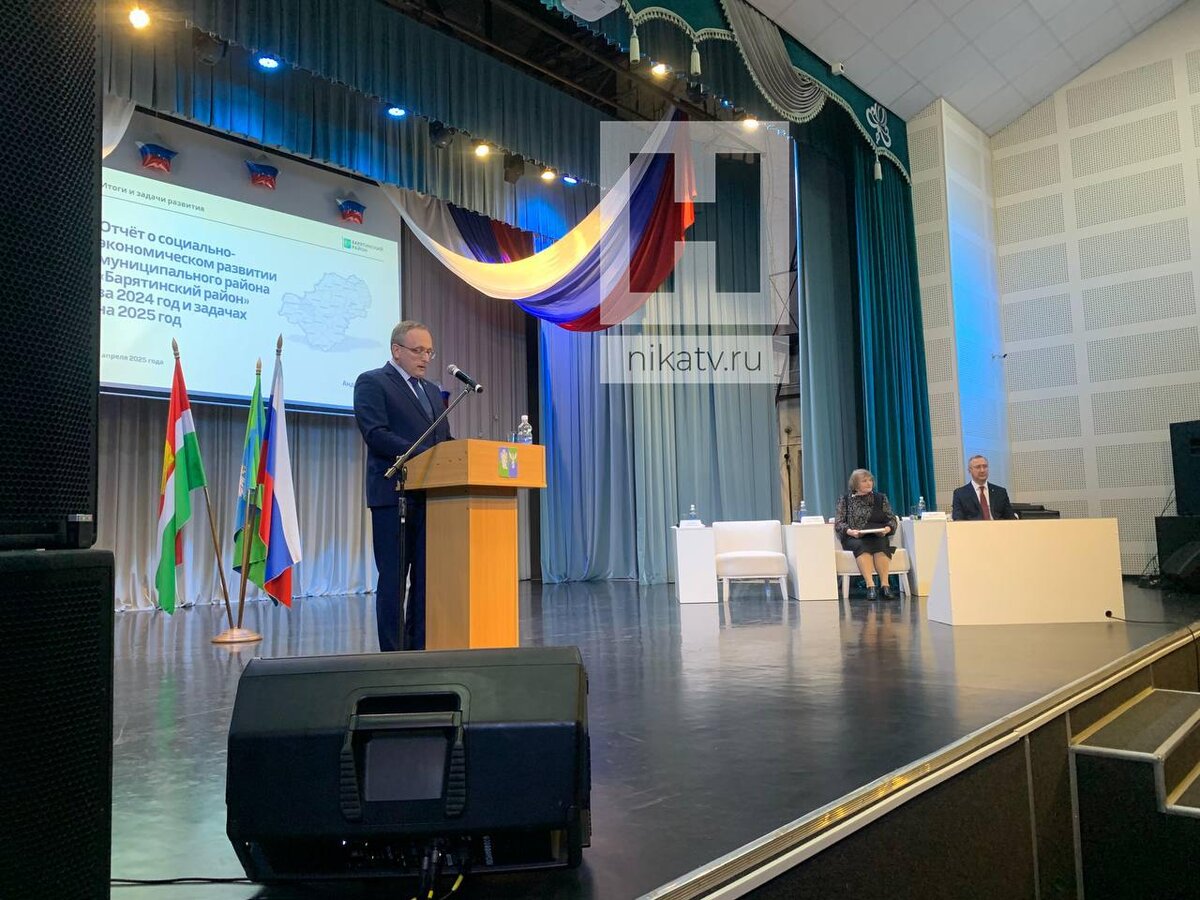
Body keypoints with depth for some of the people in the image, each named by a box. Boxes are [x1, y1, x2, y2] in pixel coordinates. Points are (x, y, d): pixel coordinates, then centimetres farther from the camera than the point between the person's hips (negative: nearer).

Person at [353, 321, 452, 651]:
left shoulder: (433, 391, 22)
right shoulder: (372, 383, 0)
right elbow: (376, 434, -13)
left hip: (431, 496, 7)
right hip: (394, 497, -7)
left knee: (427, 580, 7)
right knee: (393, 581, -1)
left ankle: (420, 649, 14)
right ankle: (393, 653, 5)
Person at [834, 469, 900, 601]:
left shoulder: (880, 498, 17)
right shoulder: (845, 500, 12)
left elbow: (892, 519, 12)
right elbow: (838, 523, 4)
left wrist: (887, 529, -11)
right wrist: (850, 531, -16)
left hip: (878, 537, 1)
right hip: (854, 539, -1)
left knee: (880, 546, -34)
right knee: (862, 546, -36)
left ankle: (885, 584, -39)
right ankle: (870, 585, -44)